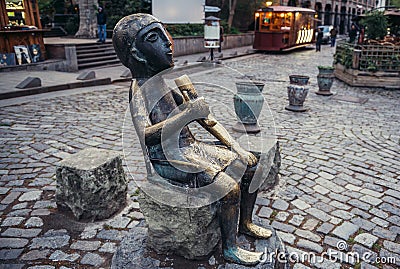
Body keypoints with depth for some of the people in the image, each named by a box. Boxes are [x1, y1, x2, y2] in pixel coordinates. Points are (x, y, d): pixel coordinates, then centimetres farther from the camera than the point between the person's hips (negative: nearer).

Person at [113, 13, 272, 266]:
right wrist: (189, 114, -34)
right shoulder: (140, 90, -13)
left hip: (191, 147, 8)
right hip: (169, 159, -8)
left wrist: (235, 146, 5)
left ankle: (245, 223, 22)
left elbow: (205, 116, 11)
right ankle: (230, 248, 2)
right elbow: (145, 135, -30)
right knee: (229, 187, -23)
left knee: (251, 163, 4)